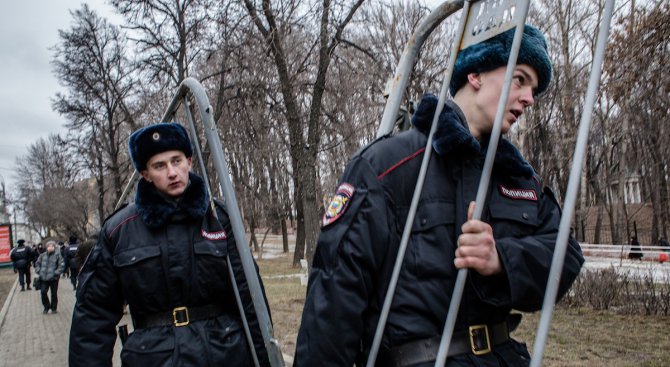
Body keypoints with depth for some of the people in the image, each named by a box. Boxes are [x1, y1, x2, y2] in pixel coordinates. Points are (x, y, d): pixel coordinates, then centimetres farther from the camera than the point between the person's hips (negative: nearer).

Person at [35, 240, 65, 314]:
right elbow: (37, 263, 17)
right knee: (43, 292, 0)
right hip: (44, 278, 3)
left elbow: (62, 265, -10)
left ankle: (54, 308, 23)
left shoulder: (57, 255, -7)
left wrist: (56, 273, -17)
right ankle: (46, 307, 19)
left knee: (54, 294, 8)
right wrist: (39, 271, 4)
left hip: (53, 278, -3)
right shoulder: (43, 255, 4)